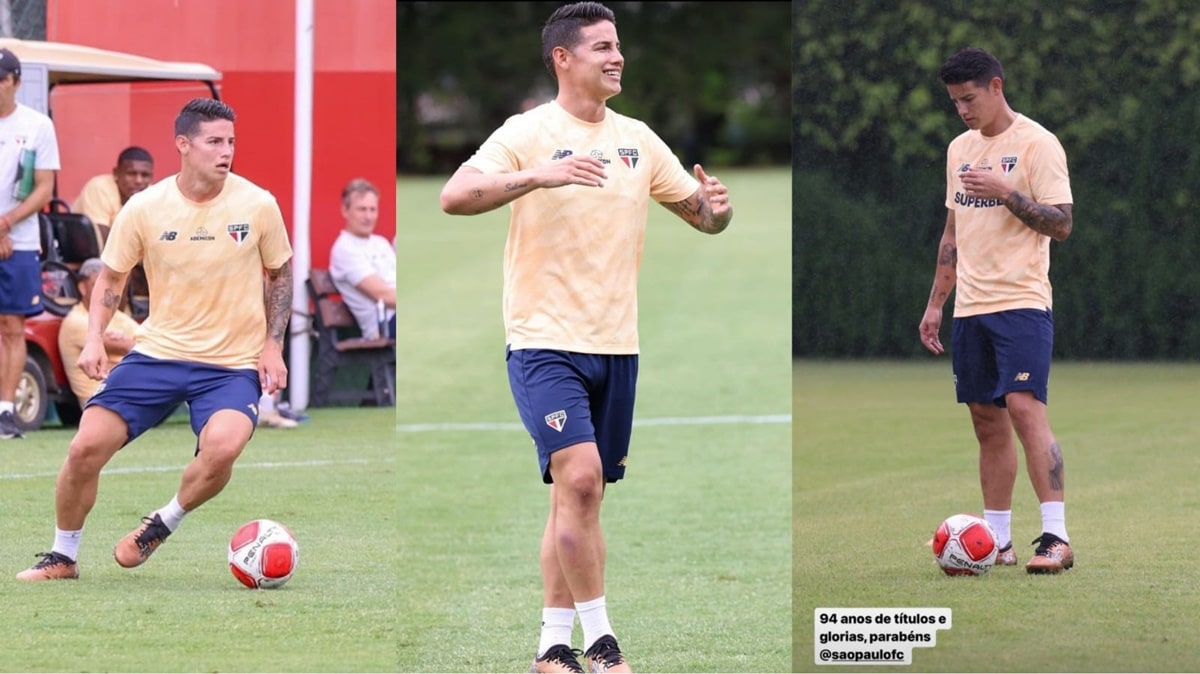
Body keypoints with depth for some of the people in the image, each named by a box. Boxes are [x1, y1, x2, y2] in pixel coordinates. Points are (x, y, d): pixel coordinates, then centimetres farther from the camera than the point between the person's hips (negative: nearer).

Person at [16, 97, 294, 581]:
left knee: (221, 447, -31)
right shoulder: (144, 208, -6)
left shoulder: (257, 205, -7)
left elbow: (280, 274, 8)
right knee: (86, 447, -9)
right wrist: (94, 338, -7)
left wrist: (273, 345, 1)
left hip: (233, 364, -2)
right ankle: (62, 557, 15)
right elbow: (111, 276, 8)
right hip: (158, 352, 2)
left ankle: (162, 525, -1)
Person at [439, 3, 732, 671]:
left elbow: (700, 213, 17)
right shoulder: (528, 133, -7)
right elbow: (456, 196, -20)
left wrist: (716, 207, -8)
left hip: (616, 346, 6)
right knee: (580, 479, -19)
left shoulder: (638, 139, 10)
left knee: (578, 497, 9)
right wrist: (540, 175, -34)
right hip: (545, 340, -6)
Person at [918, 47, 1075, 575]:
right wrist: (935, 304, 20)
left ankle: (1056, 538, -20)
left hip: (1020, 303, -7)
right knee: (987, 422, 7)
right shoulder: (960, 149, 16)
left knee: (1025, 409, -17)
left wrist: (1006, 193, -22)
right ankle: (996, 541, 11)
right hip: (970, 308, 7)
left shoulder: (1037, 144, -6)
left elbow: (1062, 225, -11)